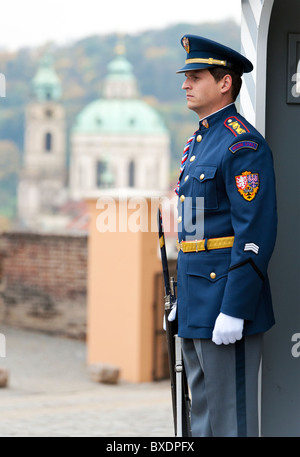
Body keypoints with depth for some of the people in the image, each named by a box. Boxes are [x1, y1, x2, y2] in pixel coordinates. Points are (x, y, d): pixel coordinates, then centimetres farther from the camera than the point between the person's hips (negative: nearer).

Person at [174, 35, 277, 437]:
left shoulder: (242, 144, -14)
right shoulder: (198, 141, 16)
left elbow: (255, 234, -20)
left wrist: (234, 310, -23)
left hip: (226, 298, -10)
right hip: (196, 303, 10)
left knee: (230, 417, -5)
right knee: (202, 410, 15)